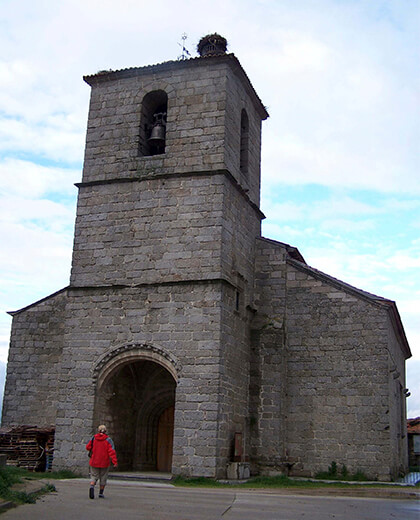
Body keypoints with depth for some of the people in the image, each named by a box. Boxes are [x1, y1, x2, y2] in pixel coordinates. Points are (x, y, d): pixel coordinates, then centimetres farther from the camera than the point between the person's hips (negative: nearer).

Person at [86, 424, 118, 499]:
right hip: (104, 463, -1)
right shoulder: (108, 440, -8)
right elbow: (111, 451, -16)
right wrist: (115, 462, -18)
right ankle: (101, 493, 19)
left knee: (94, 476, 8)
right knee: (103, 478, 14)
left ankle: (92, 487, -21)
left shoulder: (93, 438, -2)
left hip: (94, 462, 1)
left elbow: (88, 447, 5)